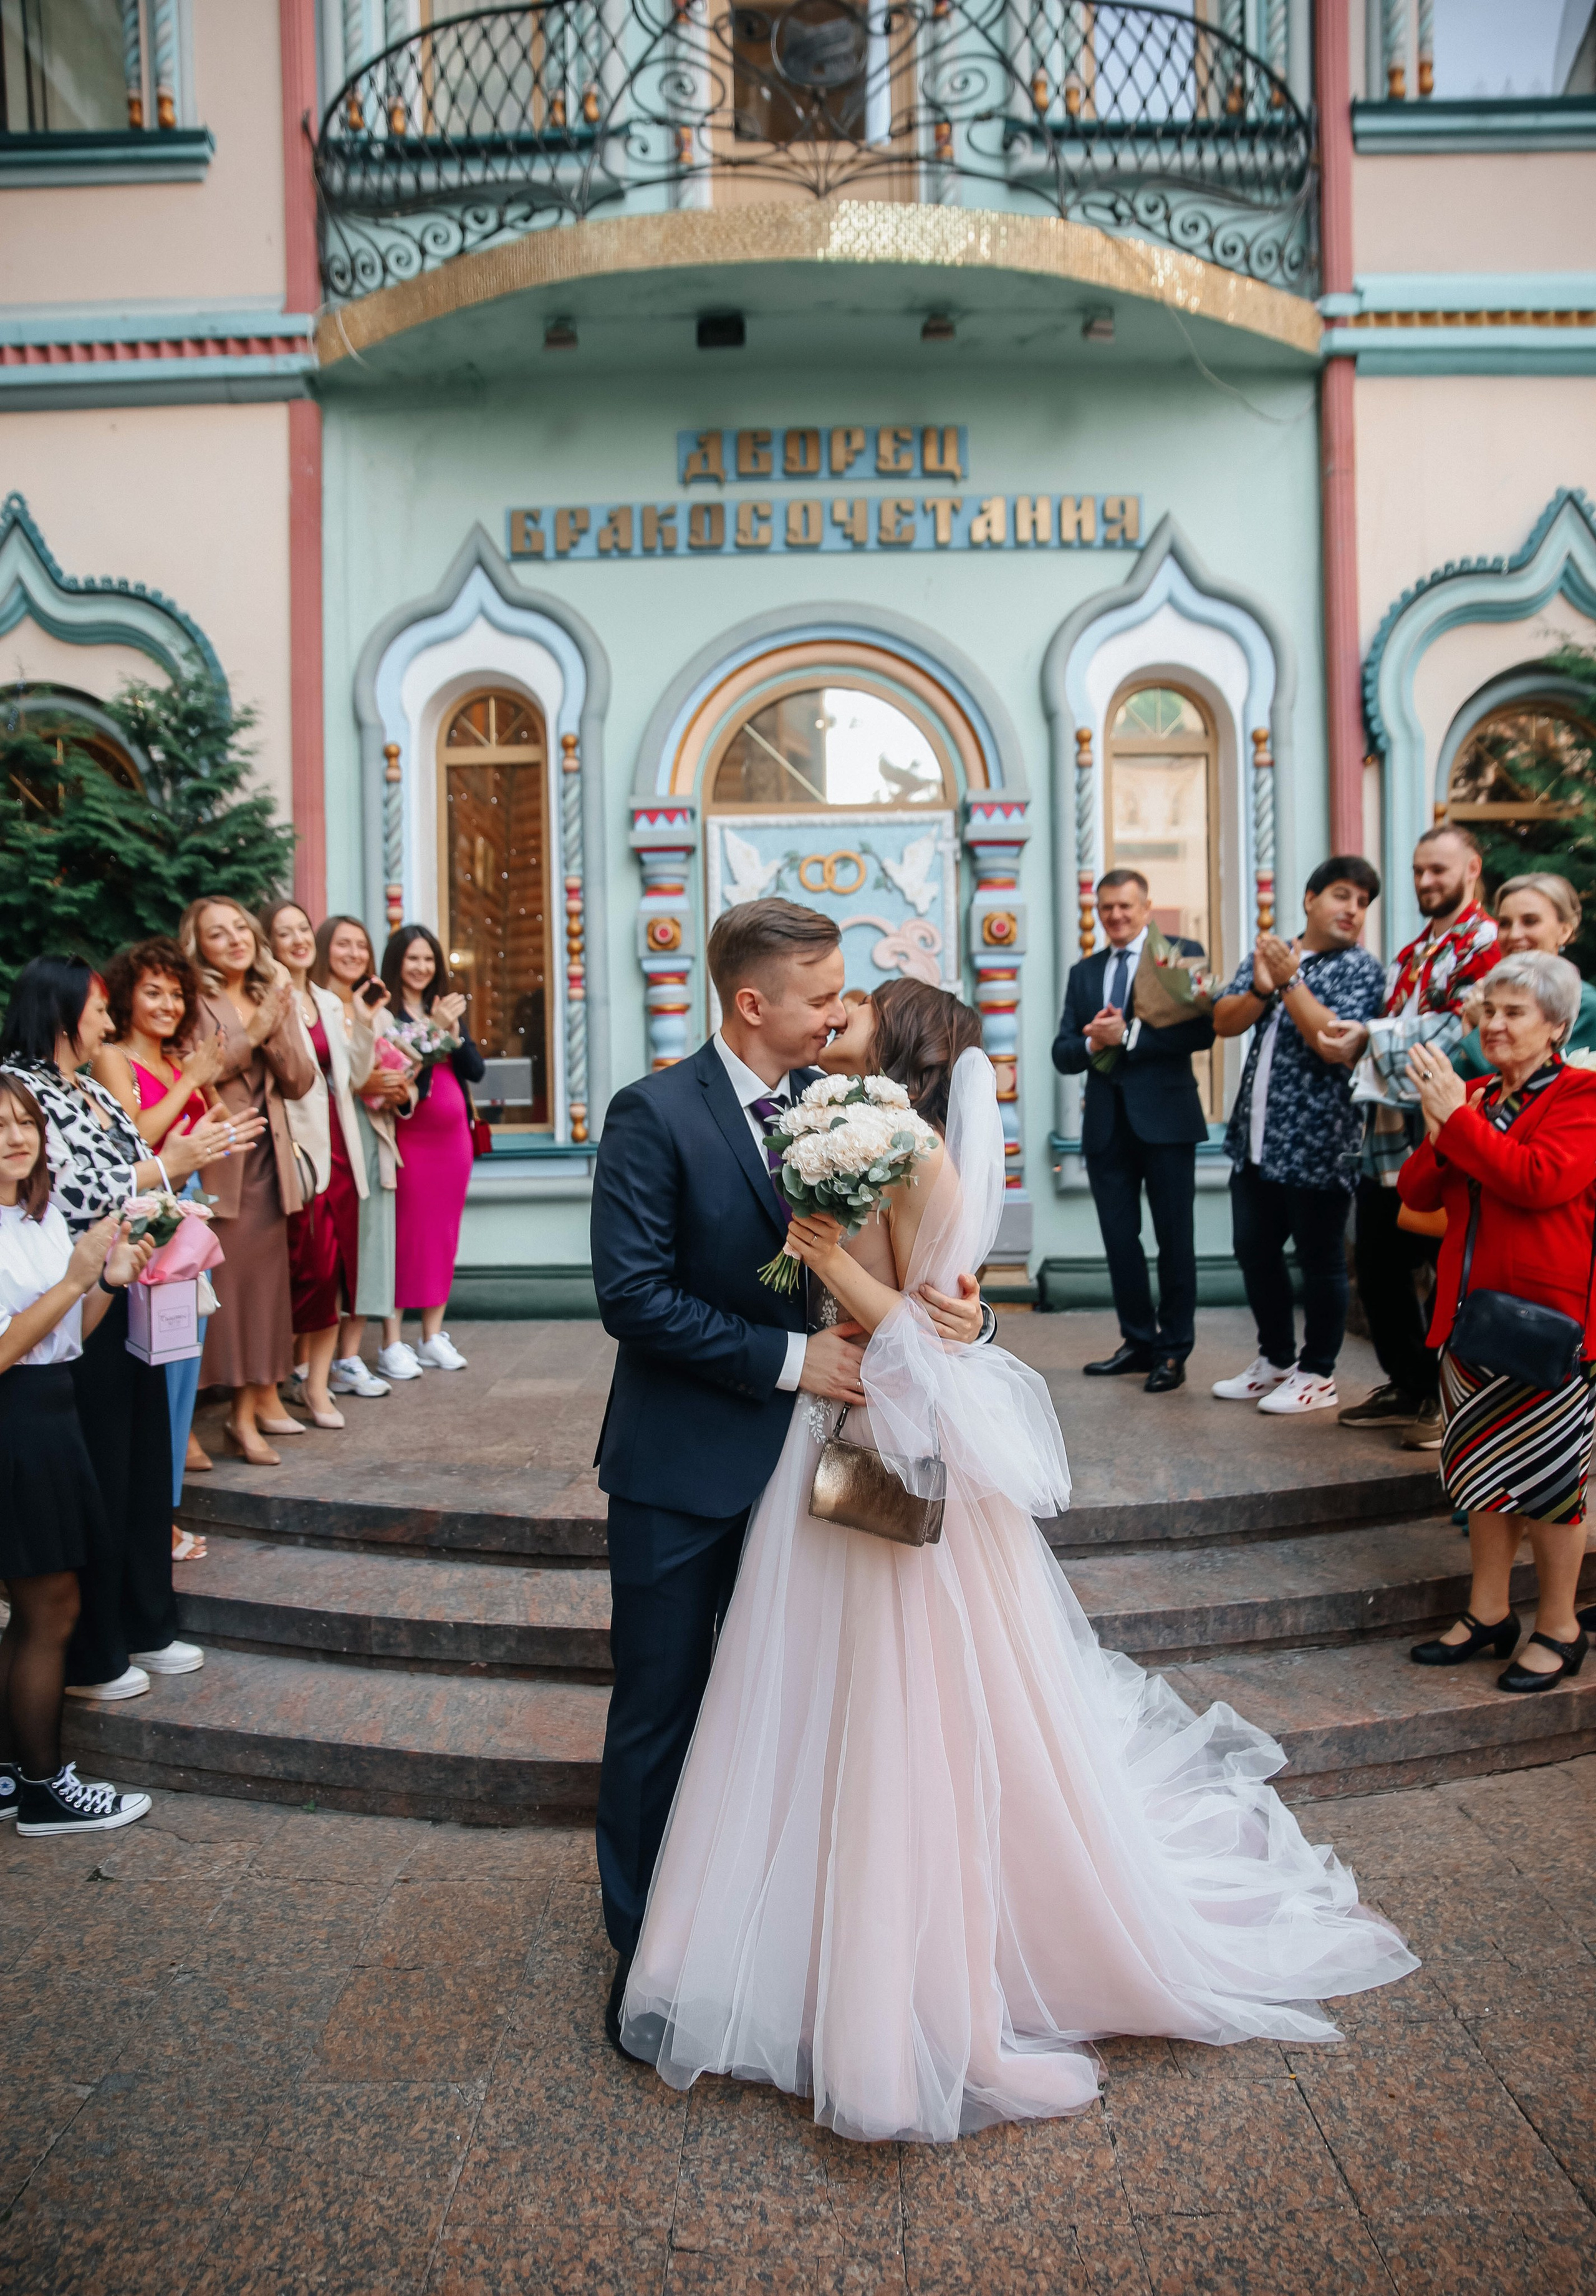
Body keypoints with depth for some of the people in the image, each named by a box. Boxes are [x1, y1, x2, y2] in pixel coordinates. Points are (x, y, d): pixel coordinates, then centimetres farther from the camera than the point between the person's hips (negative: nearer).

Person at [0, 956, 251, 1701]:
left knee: (146, 1464, 15)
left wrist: (197, 1154, 1)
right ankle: (88, 1658, 19)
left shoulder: (93, 1092, 14)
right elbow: (71, 1197, -20)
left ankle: (144, 1628, 31)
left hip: (130, 1301, 9)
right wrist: (172, 1164, -15)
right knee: (94, 1478, 2)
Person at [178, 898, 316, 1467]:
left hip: (269, 1157, 5)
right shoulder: (195, 1001, -2)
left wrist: (277, 1027, -8)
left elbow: (299, 1081, 6)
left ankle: (261, 1397, 15)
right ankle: (243, 1412, 0)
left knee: (266, 1278, 7)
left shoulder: (274, 996, 14)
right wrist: (251, 1034, -14)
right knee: (224, 1278, -7)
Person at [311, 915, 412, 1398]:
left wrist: (398, 1092, 1)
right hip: (330, 1136, -6)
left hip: (374, 1135, 6)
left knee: (369, 1240, 4)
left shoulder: (377, 1010, 18)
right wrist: (360, 1086, -21)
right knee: (335, 1244, -6)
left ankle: (350, 1355, 11)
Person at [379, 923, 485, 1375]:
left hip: (452, 1134, 6)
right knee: (403, 1233, -5)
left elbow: (477, 1070, 7)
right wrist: (433, 1029, -18)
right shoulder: (384, 1013, -5)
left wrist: (454, 1032, -8)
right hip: (408, 1135, -6)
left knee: (444, 1233, 8)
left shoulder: (447, 1008, 14)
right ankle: (392, 1342, 1)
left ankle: (433, 1335, 16)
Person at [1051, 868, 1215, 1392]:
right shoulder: (1083, 972, 16)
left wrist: (1128, 1035, -16)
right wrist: (1092, 1045, -11)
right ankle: (1139, 1340, 22)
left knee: (1175, 1239, 2)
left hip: (1165, 1118, -5)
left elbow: (1202, 1031, -13)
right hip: (1106, 1123, 5)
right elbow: (1062, 1053, 10)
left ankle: (1173, 1350, 12)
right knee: (1119, 1238, 9)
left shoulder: (1183, 954, 1)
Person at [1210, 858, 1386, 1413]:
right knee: (1254, 1252, 14)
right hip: (1256, 1139, 6)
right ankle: (1275, 1359, 29)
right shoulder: (1271, 953, 12)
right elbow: (1223, 1022, 3)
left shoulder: (1362, 969, -4)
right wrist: (1260, 990, -14)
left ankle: (1317, 1375, 16)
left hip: (1316, 1143, -6)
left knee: (1319, 1260, 3)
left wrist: (1290, 982, -19)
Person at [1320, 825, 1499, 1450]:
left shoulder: (1485, 942, -8)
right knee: (1376, 1268, 13)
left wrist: (1371, 1037, -14)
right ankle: (1408, 1388, 27)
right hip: (1387, 1139, 9)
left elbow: (1457, 1030, -19)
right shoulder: (1410, 955, 20)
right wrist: (1358, 1044, 4)